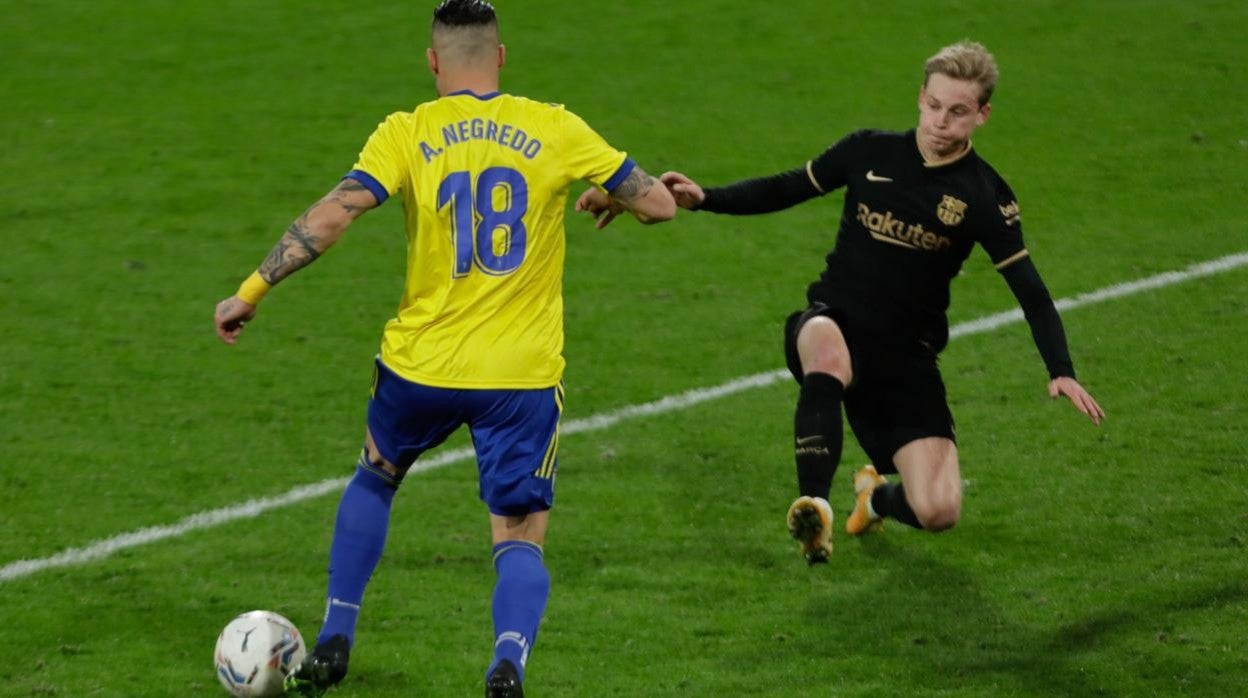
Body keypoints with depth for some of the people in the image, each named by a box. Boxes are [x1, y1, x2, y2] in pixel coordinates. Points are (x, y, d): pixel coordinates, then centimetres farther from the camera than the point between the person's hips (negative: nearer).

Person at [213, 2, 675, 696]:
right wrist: (607, 197, 23)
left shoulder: (406, 135, -4)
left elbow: (330, 217, -15)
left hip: (422, 367, 1)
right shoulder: (555, 130, -2)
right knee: (520, 540, 6)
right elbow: (659, 204, 1)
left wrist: (252, 290, -6)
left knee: (375, 479, 30)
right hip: (523, 377, -1)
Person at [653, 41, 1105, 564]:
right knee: (828, 356, -41)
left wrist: (1061, 371, -20)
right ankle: (814, 511, -37)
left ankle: (877, 496, 28)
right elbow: (786, 190, 13)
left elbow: (1031, 294, -6)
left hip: (906, 359, 0)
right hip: (833, 324, 0)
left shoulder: (985, 197, -4)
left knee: (937, 511, -12)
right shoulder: (870, 152, 1)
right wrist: (704, 199, 0)